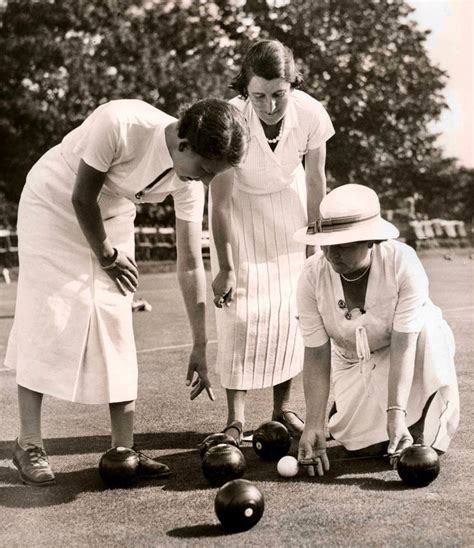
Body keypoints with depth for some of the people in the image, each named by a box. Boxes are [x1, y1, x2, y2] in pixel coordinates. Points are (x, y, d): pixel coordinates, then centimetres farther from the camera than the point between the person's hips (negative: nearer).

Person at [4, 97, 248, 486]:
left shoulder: (190, 180, -18)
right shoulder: (119, 124, -36)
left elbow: (190, 264, -13)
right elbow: (82, 197, -24)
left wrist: (200, 348, -12)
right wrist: (105, 254, -11)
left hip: (112, 217, 5)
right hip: (54, 205, -5)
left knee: (116, 326, -1)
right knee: (47, 320, -8)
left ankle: (123, 449, 4)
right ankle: (29, 445, 3)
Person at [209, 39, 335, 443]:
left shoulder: (311, 114, -27)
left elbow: (315, 181, -9)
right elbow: (220, 202, -23)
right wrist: (225, 268, -19)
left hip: (288, 203, 3)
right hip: (241, 204, -2)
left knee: (290, 307, 2)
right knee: (241, 310, -10)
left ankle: (283, 406, 16)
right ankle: (236, 417, -4)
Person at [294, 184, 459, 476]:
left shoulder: (403, 263, -31)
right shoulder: (312, 276, -24)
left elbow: (403, 344, -33)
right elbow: (316, 355, -22)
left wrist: (396, 412, -41)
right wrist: (314, 424, -30)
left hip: (418, 347, -1)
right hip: (354, 362, 1)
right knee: (366, 444, -16)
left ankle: (422, 433, -13)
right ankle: (348, 409, 21)